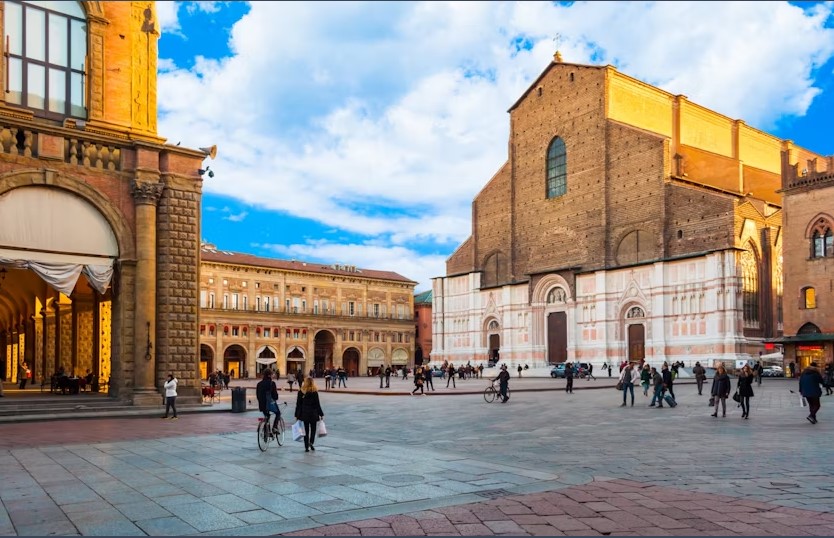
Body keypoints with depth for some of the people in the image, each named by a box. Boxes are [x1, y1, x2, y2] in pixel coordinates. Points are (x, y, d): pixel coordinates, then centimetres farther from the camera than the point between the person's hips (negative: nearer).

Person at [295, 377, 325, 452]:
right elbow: (317, 404, -6)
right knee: (313, 429, 10)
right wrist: (321, 414, 2)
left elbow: (298, 404, 2)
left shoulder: (301, 391, -1)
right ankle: (311, 443, -10)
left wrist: (297, 415, 9)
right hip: (313, 414, -2)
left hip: (304, 414, 2)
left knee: (306, 429, 10)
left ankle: (306, 447, 10)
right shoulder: (314, 392, -8)